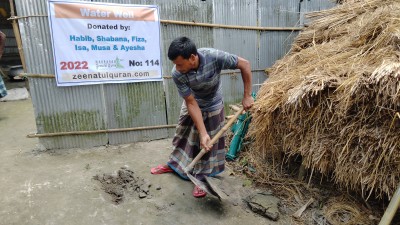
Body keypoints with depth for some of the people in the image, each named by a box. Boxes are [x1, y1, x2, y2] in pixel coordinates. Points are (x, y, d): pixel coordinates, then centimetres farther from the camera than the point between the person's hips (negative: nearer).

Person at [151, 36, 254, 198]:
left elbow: (244, 64, -22)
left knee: (208, 144, 7)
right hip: (191, 105, 2)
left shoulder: (215, 57, -36)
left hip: (212, 107, -1)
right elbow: (192, 103, -27)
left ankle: (201, 178, 26)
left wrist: (247, 96, -21)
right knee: (183, 136, 17)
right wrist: (203, 133, -30)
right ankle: (173, 164, 42)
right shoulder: (177, 74, -31)